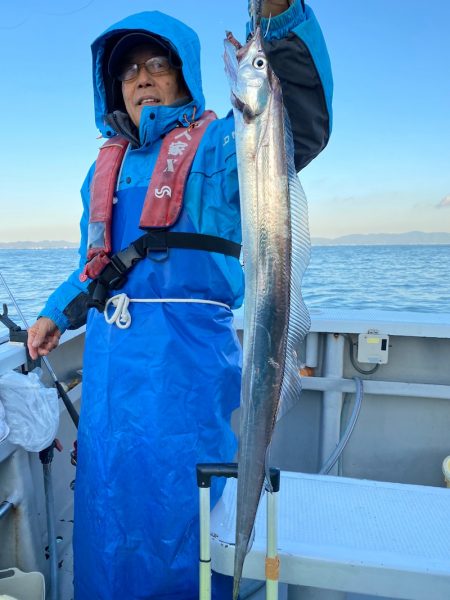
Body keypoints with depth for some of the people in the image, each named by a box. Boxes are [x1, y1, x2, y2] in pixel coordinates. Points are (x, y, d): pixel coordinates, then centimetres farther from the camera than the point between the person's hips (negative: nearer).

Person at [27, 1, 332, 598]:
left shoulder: (218, 144, 0)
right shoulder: (106, 165, 19)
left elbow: (300, 126, -20)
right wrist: (56, 313, 18)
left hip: (186, 352, -6)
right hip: (109, 356, 6)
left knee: (178, 507, 5)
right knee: (107, 501, 17)